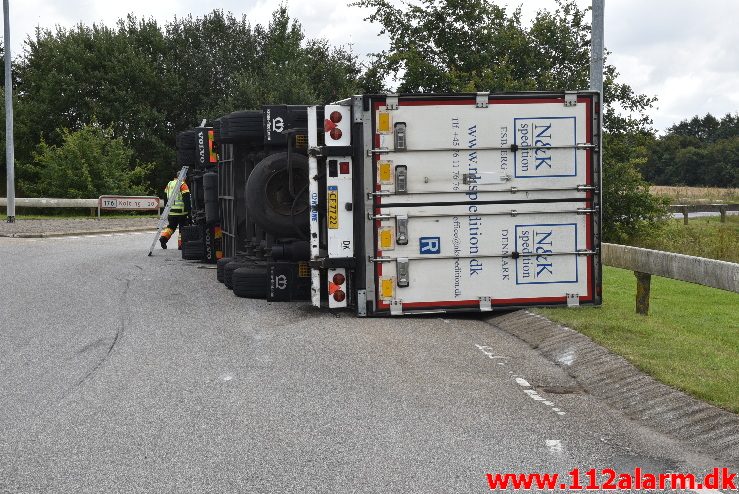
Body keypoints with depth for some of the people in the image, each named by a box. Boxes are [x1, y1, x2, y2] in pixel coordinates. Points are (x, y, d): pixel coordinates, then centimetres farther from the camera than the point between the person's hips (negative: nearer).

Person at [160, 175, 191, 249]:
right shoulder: (183, 185, -7)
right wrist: (188, 211, -11)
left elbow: (166, 198, 20)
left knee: (171, 226, 16)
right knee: (182, 229, 3)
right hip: (181, 212, -5)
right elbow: (186, 199, -13)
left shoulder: (169, 185, 13)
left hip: (171, 211, 5)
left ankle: (164, 237, -5)